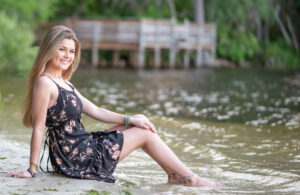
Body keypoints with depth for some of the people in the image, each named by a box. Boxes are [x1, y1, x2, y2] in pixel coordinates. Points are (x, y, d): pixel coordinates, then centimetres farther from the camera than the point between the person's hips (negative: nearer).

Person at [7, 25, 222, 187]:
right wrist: (32, 169, -20)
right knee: (145, 133, 0)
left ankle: (174, 174, 17)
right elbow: (38, 128, -20)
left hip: (83, 148, 10)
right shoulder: (44, 83, -17)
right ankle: (190, 179, 12)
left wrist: (129, 120, 5)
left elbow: (95, 111, 13)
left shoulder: (63, 83, 13)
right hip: (75, 159, -10)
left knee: (140, 122, 14)